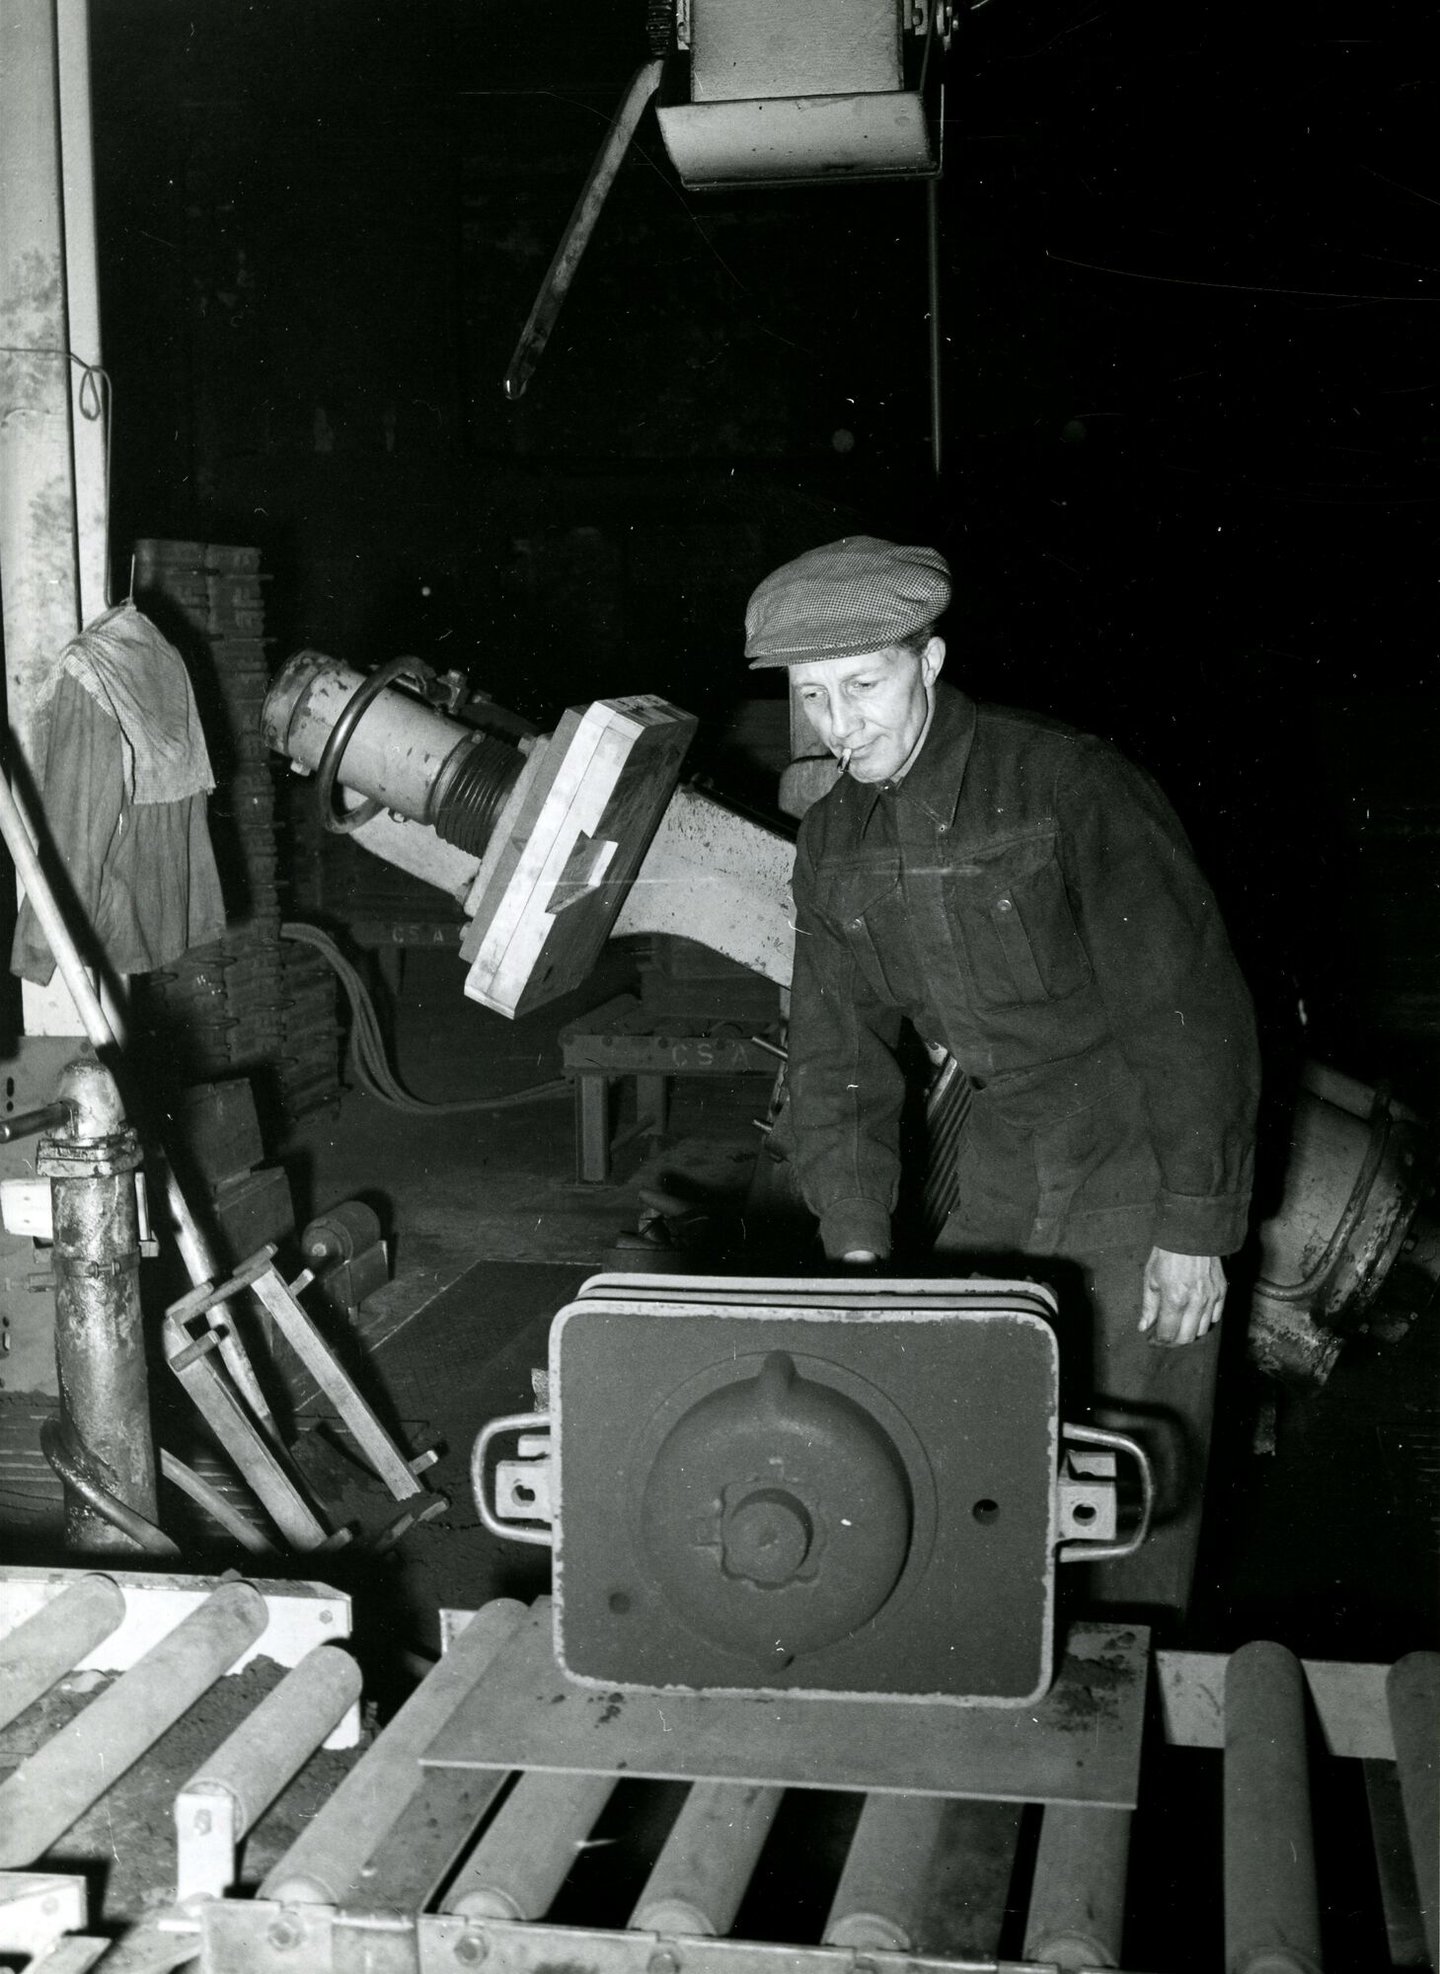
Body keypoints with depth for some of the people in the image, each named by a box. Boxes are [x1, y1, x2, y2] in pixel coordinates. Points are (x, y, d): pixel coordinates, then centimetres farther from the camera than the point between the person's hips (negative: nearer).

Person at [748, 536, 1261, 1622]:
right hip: (1003, 1167, 6)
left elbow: (1189, 1007, -19)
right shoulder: (834, 841, 0)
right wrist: (857, 1249, 0)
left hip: (1141, 1157, -5)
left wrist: (1195, 1228, -18)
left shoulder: (1070, 784, -20)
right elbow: (837, 1054, 6)